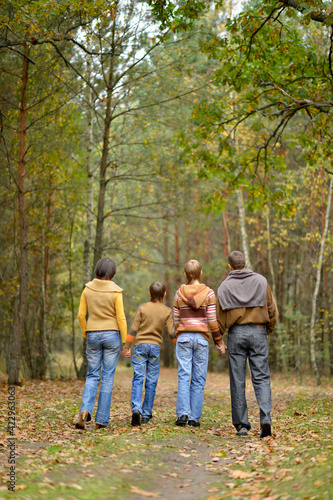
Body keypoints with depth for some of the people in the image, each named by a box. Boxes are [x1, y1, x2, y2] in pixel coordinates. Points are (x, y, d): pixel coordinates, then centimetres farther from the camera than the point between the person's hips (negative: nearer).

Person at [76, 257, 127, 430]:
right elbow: (120, 318, -9)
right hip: (112, 335, -2)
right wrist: (125, 341, -2)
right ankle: (102, 420, 6)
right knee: (108, 377, 5)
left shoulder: (88, 289, -1)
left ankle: (85, 410, -12)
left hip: (93, 335, 2)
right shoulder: (115, 291, -10)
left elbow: (81, 315, 3)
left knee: (92, 375, 12)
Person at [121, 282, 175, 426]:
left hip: (141, 345, -1)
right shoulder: (167, 311, 3)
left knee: (138, 378, -4)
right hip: (155, 347, 1)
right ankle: (146, 415, 8)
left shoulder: (142, 308, 1)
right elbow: (172, 333, 0)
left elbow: (133, 330, -1)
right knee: (151, 381, 6)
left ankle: (136, 409, -23)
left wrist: (126, 347, 5)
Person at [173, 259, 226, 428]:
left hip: (184, 337, 1)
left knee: (184, 376, 1)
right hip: (201, 338, -1)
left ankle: (183, 413, -11)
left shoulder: (179, 293, 5)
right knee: (198, 379, 3)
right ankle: (194, 417, 1)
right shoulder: (208, 293, -2)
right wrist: (219, 341, 6)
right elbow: (212, 321, -4)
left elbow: (176, 321, 8)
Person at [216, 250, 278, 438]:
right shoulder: (261, 281, 5)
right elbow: (272, 310, 5)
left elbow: (221, 317, 5)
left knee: (238, 380, 4)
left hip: (236, 333, 0)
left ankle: (241, 424, 4)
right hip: (258, 331, 0)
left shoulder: (225, 286, 5)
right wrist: (269, 330, 19)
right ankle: (266, 418, -16)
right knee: (261, 377, 1)